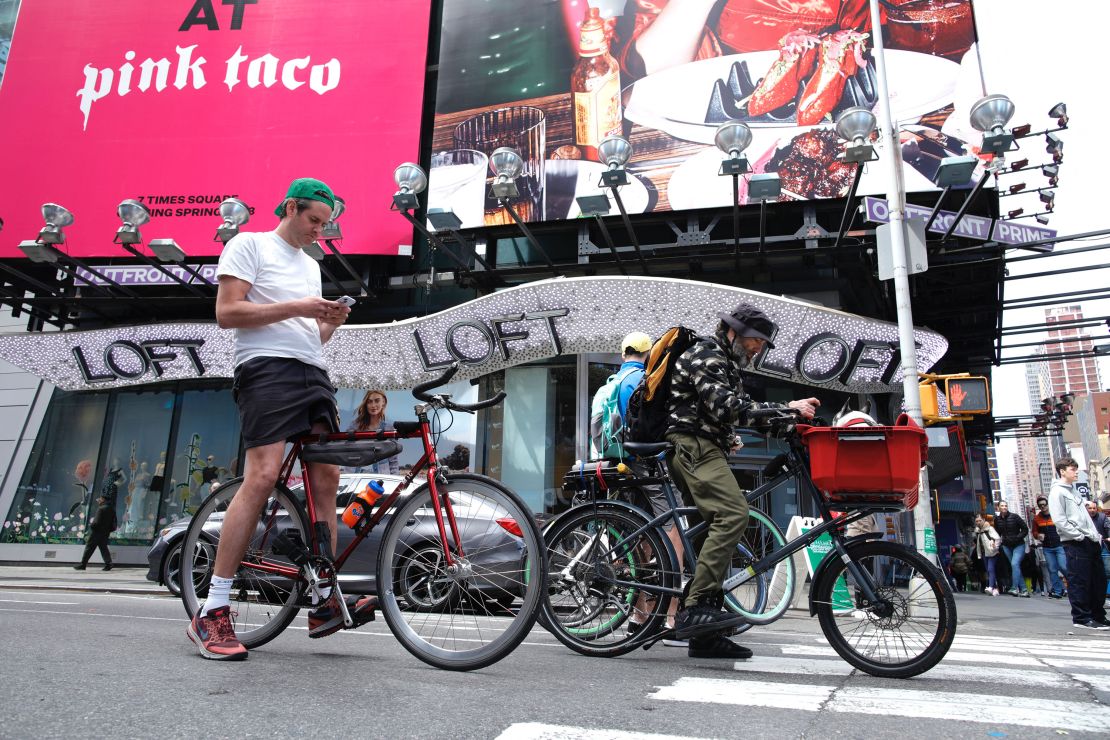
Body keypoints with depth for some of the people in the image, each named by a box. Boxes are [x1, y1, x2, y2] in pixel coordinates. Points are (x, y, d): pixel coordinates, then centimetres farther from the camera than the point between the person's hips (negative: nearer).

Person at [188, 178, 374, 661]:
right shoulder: (250, 244, 4)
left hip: (313, 373, 8)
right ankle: (211, 613, -14)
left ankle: (324, 602, 3)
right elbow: (227, 313, -7)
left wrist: (331, 323, 6)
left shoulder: (311, 265, 27)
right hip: (267, 368, -8)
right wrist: (294, 308, -11)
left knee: (326, 478, -2)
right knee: (263, 475, -20)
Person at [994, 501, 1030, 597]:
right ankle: (1023, 590, 11)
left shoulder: (1014, 517, -9)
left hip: (1018, 545, -5)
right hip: (1006, 546, 5)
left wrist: (1017, 538, -14)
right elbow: (997, 533, 17)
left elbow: (1025, 529, -5)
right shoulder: (997, 519, 3)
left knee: (1015, 564, -21)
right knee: (1015, 567, 6)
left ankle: (1014, 588, -24)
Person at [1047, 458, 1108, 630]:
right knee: (1080, 582, -5)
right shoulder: (1057, 492, -8)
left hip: (1091, 541, 9)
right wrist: (1079, 535, -18)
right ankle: (1081, 618, 2)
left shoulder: (1074, 490, 20)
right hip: (1075, 543, -9)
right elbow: (1059, 520, -16)